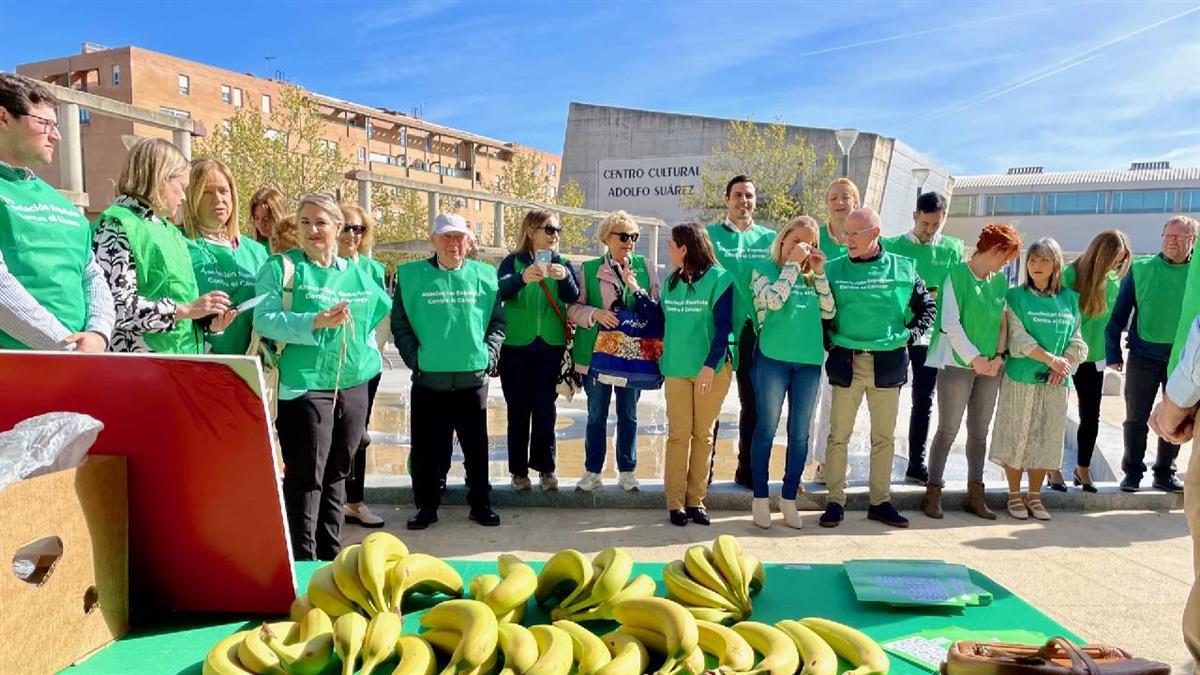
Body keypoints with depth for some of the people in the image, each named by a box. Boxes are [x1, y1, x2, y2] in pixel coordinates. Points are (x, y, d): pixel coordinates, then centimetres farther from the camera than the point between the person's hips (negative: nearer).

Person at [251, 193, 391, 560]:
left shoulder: (356, 273, 14)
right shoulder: (282, 266, -1)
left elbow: (374, 314, 27)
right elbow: (264, 320, -11)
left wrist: (368, 356, 16)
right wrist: (315, 322, -23)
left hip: (352, 388, 6)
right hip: (303, 388, -5)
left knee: (336, 475, 13)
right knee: (306, 478, -4)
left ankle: (331, 555, 25)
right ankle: (303, 561, 7)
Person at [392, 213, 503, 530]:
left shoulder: (485, 275, 4)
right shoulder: (411, 275, 1)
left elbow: (497, 321, 8)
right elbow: (399, 322, 2)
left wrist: (489, 354, -2)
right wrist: (414, 358, -6)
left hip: (473, 376, 1)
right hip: (428, 378, -1)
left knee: (476, 446, 10)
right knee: (427, 447, 7)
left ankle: (481, 504, 24)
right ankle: (427, 506, 23)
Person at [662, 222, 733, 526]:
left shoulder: (719, 278, -6)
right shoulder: (672, 280, 10)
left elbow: (723, 326, -10)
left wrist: (710, 364, -17)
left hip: (711, 369, -3)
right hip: (676, 368, 4)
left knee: (703, 434, 5)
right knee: (679, 433, 2)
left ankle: (696, 499, 14)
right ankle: (675, 501, 7)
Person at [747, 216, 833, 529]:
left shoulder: (810, 277, 13)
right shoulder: (764, 270, 2)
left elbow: (828, 312, 5)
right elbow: (774, 301, -15)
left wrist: (818, 273, 2)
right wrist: (791, 264, -8)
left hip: (809, 361, 4)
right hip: (773, 358, -4)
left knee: (800, 433, 8)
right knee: (766, 430, 3)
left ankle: (789, 498, 20)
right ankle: (760, 498, 14)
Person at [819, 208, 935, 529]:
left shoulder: (902, 268, 3)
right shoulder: (834, 270, 1)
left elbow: (927, 307, 14)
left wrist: (910, 335, 3)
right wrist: (829, 341, -1)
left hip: (888, 362, 1)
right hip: (846, 361, -1)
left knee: (884, 436, 10)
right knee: (839, 434, 2)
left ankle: (880, 501, 22)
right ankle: (835, 501, 13)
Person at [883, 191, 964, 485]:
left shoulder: (953, 248, 5)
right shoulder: (893, 246, 0)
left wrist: (934, 295, -16)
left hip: (932, 336, 2)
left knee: (924, 401, 8)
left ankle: (917, 464, 18)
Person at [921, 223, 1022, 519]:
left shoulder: (1000, 280, 10)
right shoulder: (957, 275, -8)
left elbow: (1003, 321, 13)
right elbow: (950, 323, -12)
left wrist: (998, 356, -1)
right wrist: (974, 358, -12)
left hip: (989, 366, 6)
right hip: (957, 362, -6)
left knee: (979, 431, 11)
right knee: (948, 430, -1)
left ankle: (975, 494, 20)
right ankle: (933, 492, 9)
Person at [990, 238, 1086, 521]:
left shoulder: (1070, 299, 8)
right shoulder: (1016, 296, -2)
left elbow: (1076, 340, 7)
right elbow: (1018, 338, -9)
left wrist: (1064, 365, -11)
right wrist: (1050, 358, -19)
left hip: (1055, 382, 3)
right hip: (1021, 378, -3)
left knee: (1046, 438, 8)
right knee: (1017, 435, 2)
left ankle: (1034, 496, 21)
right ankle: (1014, 495, 15)